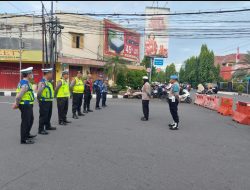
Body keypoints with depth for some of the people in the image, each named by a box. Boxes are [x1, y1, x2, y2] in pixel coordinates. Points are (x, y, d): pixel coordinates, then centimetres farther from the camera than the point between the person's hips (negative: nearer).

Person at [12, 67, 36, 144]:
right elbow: (19, 96, -25)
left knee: (31, 119, 23)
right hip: (25, 105, -10)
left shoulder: (23, 82, 12)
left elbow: (18, 95, 15)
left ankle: (27, 134, 38)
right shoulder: (25, 84, -21)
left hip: (28, 105, 10)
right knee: (25, 122, -2)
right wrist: (16, 104, -13)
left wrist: (16, 103, 13)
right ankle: (24, 139, 8)